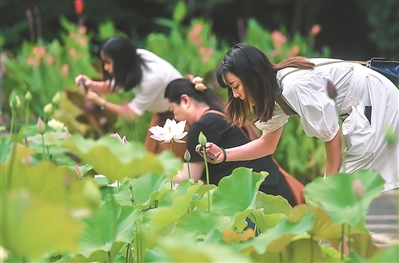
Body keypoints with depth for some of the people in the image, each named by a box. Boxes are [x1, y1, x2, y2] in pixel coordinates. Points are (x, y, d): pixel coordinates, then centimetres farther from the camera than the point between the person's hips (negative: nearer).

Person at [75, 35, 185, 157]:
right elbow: (113, 86, 2)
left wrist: (100, 102, -21)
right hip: (161, 113, 8)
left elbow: (132, 114, -23)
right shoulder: (134, 58, -15)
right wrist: (93, 85, -18)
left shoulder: (151, 77, -34)